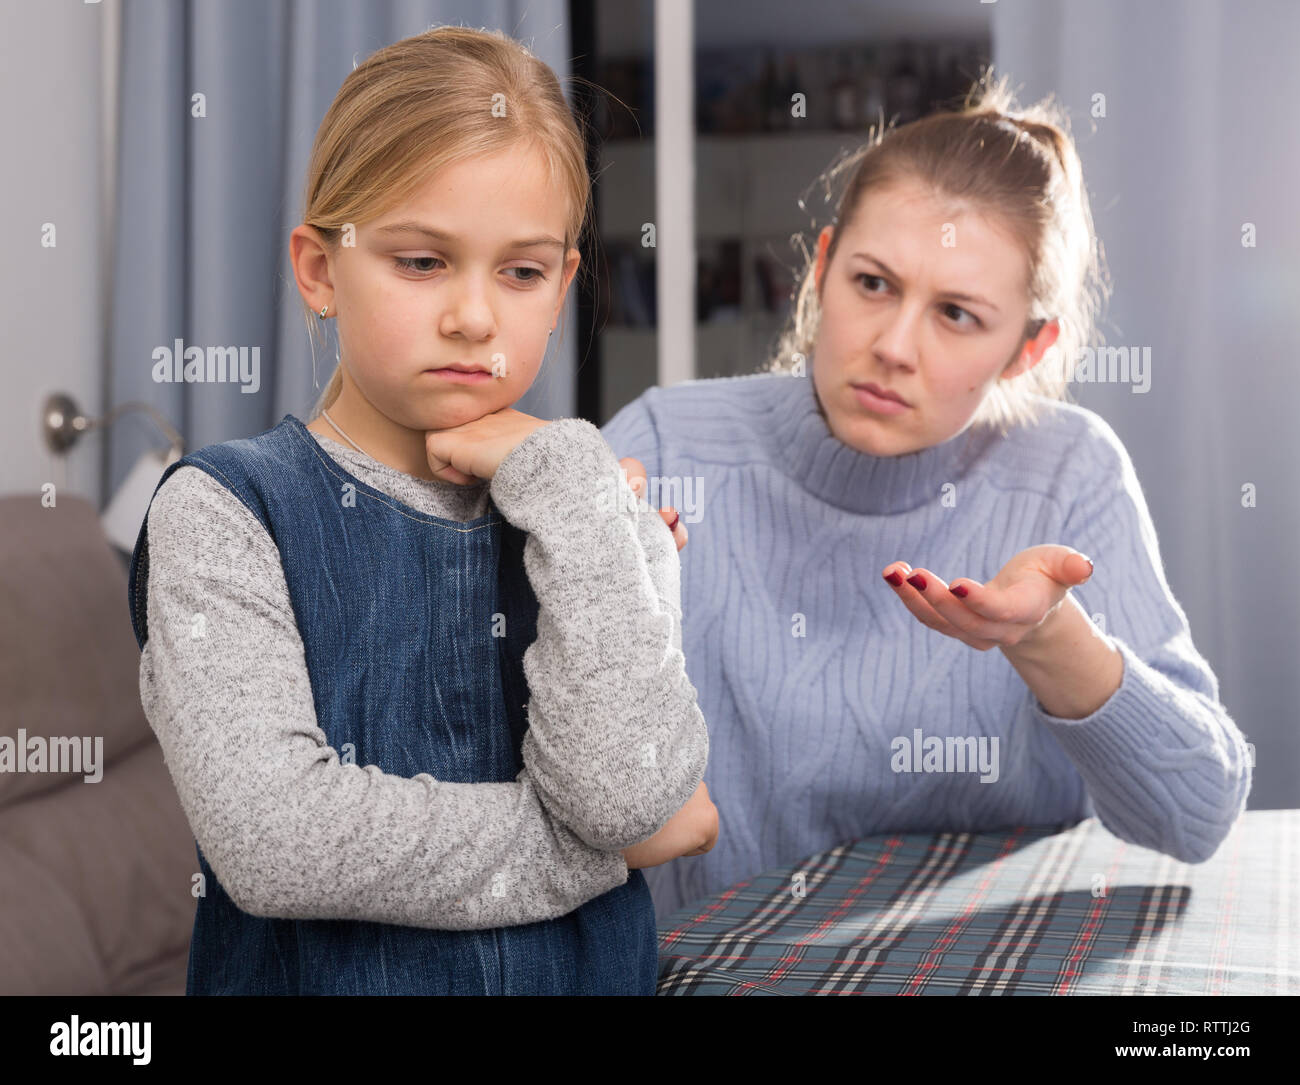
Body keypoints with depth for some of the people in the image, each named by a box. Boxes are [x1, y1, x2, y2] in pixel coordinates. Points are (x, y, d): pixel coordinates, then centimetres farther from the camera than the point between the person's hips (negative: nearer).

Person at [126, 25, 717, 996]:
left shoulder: (587, 510, 5)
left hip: (587, 969, 3)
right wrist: (603, 844, -10)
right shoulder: (224, 512, -4)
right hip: (314, 971, -2)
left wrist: (563, 479, -9)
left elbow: (622, 791, -11)